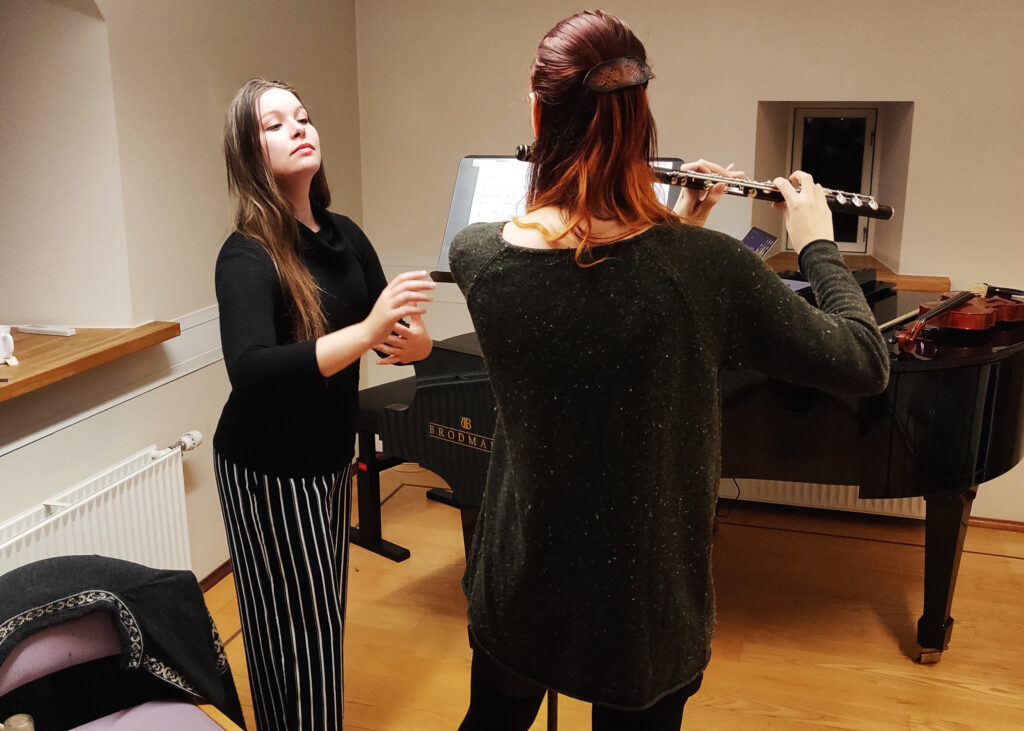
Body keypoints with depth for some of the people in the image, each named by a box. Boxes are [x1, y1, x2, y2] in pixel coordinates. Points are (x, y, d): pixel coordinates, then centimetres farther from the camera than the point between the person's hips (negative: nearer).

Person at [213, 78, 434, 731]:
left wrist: (412, 340, -20)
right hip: (267, 470, -6)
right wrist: (368, 331, -41)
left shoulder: (345, 237, 1)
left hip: (330, 459, 6)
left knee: (324, 619, 17)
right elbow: (250, 371, -35)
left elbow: (409, 336, 3)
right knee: (293, 629, 3)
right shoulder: (247, 256, -18)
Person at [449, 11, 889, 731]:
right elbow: (865, 362, -10)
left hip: (518, 589, 3)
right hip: (645, 604, -2)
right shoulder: (702, 266, -24)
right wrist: (819, 244, 3)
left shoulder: (477, 254, -16)